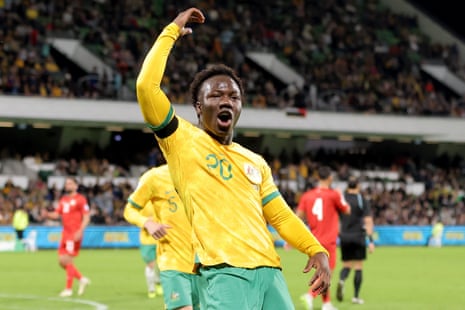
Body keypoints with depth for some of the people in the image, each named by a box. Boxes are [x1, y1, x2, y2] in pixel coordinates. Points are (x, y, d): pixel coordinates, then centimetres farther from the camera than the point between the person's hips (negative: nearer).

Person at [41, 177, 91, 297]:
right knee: (62, 261, 6)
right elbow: (56, 214, 13)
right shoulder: (63, 199, 16)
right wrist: (47, 214, -9)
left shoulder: (80, 199, -6)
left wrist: (80, 231, -21)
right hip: (65, 233, 8)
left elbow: (86, 217, -10)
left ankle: (68, 289, -1)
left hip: (74, 234, -8)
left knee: (68, 260, -9)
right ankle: (82, 279, 20)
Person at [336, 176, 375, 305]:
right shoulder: (362, 201, -4)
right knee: (358, 267, 6)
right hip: (358, 236, -2)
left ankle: (341, 281, -19)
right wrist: (371, 241, -10)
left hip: (343, 236, 3)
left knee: (346, 265, 13)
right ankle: (356, 296, 4)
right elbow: (368, 221, -10)